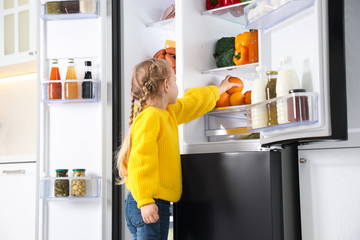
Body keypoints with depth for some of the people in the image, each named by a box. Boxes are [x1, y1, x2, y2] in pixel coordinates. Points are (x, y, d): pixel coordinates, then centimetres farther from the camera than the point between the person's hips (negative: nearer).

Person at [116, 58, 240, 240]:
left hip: (159, 202, 10)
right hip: (150, 204, -10)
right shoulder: (149, 116, -14)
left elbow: (193, 102, 36)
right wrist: (145, 201, -26)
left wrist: (218, 90, 51)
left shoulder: (168, 113, 16)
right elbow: (140, 159, -22)